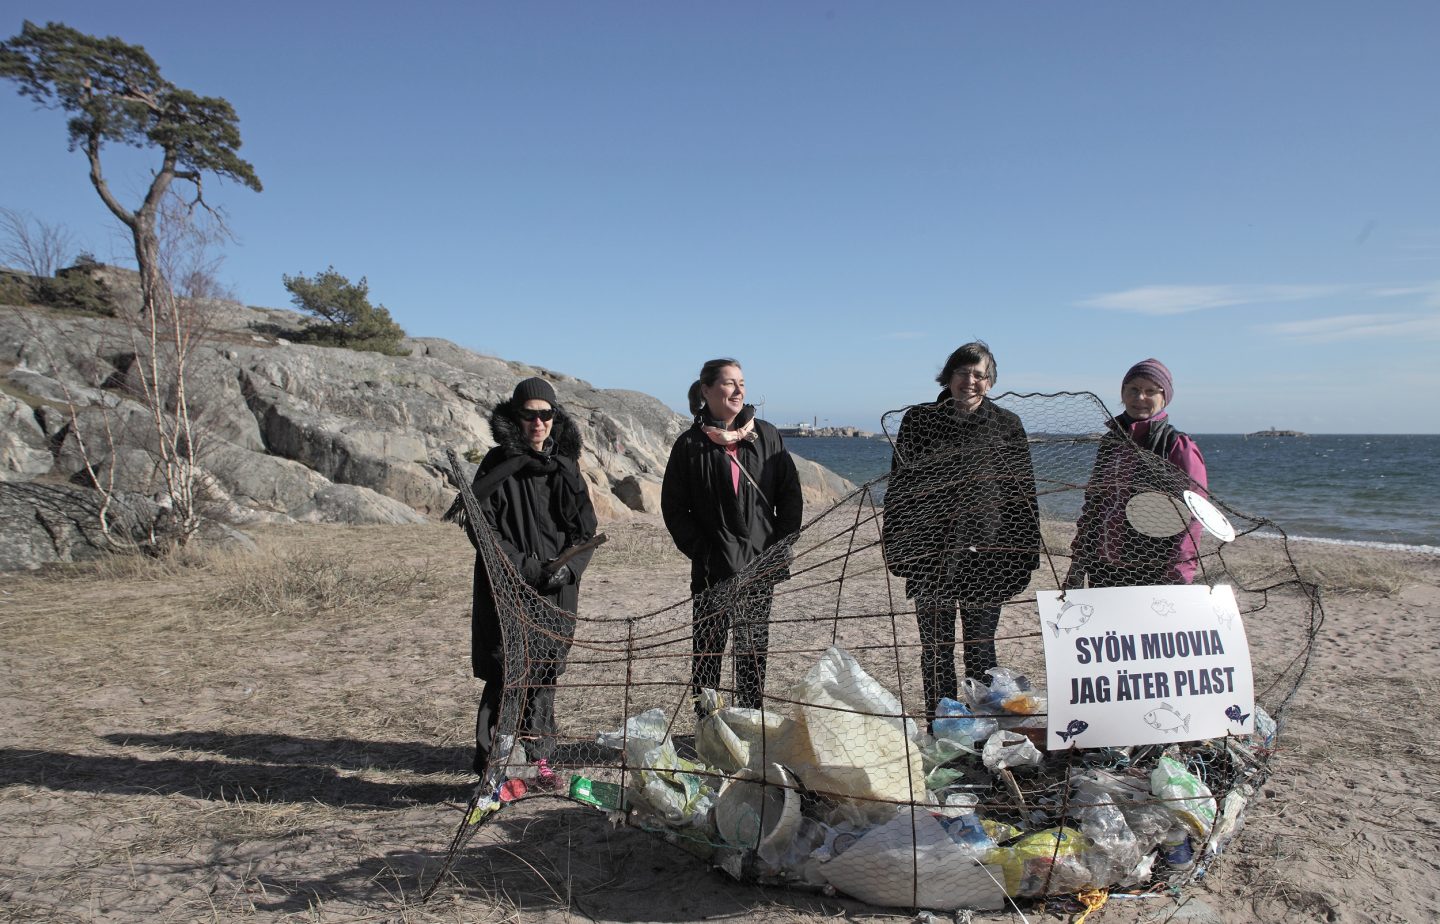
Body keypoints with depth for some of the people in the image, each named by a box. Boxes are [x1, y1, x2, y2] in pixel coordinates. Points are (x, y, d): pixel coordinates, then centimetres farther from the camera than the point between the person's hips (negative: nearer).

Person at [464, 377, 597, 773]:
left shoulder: (566, 465, 10)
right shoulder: (499, 464, -1)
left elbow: (586, 527, 9)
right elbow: (483, 526, -7)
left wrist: (567, 567, -9)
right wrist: (528, 569, -15)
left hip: (558, 591, 4)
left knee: (546, 675, 7)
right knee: (509, 675, -8)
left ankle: (536, 758, 20)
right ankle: (493, 764, 3)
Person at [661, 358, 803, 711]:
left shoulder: (766, 436, 5)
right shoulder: (691, 444, -2)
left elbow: (791, 497, 8)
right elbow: (674, 508, 0)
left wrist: (781, 547, -1)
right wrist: (701, 551, -8)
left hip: (760, 564, 3)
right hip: (713, 570, -2)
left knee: (754, 650, 11)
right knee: (708, 648, 4)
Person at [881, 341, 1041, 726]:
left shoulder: (1007, 426, 6)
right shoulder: (919, 420, 3)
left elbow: (1023, 492, 8)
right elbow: (899, 487, 3)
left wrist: (1024, 553, 3)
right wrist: (897, 548, -3)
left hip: (987, 552, 1)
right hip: (931, 552, 0)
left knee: (981, 647, 10)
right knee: (935, 647, 7)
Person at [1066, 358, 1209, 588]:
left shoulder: (1179, 447, -5)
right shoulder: (1110, 441, 12)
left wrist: (1175, 579, -15)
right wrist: (1078, 565, 13)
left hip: (1155, 575, -5)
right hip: (1103, 571, 5)